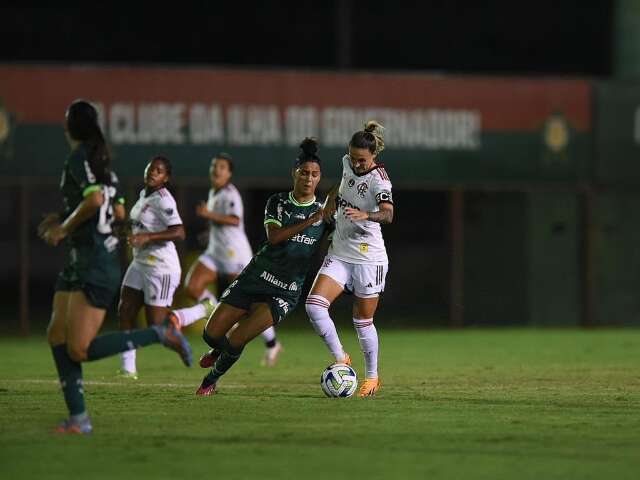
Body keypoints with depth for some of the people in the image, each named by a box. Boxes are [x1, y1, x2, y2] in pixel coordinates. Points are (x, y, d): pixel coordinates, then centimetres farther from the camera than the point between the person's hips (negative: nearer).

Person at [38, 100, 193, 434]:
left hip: (96, 266, -10)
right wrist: (64, 220, 23)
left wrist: (64, 227, -12)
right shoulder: (101, 160, 15)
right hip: (79, 262, 10)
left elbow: (94, 198, -26)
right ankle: (78, 419, 2)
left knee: (80, 350, -12)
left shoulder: (78, 159, -11)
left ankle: (162, 335, -9)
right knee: (57, 337, 5)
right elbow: (119, 211, 21)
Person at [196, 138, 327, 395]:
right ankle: (219, 350, 37)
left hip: (285, 292, -2)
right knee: (212, 334, -1)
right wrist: (309, 221, -24)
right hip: (254, 278, 2)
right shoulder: (277, 202, 0)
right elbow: (274, 236, -17)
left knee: (236, 341, -15)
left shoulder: (323, 213, 1)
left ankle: (211, 381, 12)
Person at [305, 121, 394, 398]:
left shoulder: (379, 180, -19)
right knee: (314, 305, -14)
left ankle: (372, 377, 25)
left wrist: (366, 215, -57)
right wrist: (331, 203, 13)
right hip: (339, 255, 6)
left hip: (368, 259, -6)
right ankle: (341, 359, 0)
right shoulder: (347, 164, 1)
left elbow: (388, 214, -39)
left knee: (363, 321, 4)